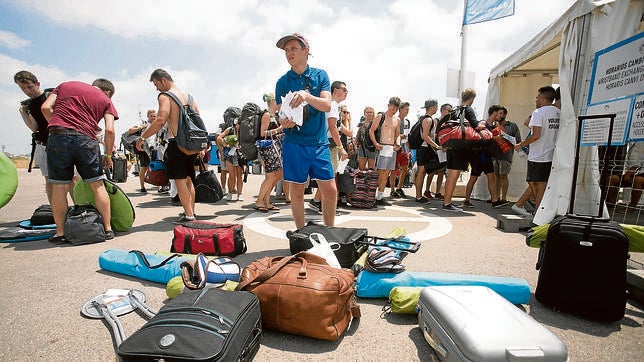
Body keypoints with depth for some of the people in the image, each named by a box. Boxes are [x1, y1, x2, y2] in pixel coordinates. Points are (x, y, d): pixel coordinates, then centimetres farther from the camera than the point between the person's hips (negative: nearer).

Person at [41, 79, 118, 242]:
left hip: (58, 136, 2)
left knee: (59, 187, 7)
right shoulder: (105, 99, 14)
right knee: (97, 185, 6)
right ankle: (107, 229, 11)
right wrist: (108, 155, 10)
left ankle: (60, 233, 13)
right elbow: (109, 130, 1)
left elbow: (45, 108, 9)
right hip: (85, 139, -2)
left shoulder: (65, 85, 23)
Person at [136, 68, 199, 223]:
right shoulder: (189, 96, 16)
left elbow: (161, 120, -19)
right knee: (188, 179, 16)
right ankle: (191, 210, 24)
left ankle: (188, 214, -3)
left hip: (176, 142, -7)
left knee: (179, 180, -3)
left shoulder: (165, 96, -6)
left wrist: (142, 137, -11)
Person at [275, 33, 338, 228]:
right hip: (294, 144, 0)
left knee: (330, 190, 1)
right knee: (297, 192, 3)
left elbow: (327, 106, -6)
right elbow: (281, 115, 1)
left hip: (319, 142, 1)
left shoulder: (320, 75, 7)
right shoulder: (283, 82, 7)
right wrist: (284, 122, -22)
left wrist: (307, 96, -24)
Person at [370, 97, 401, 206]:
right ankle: (373, 196, -5)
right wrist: (376, 143, -14)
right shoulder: (380, 116, -1)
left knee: (386, 175, 6)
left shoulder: (397, 120, 15)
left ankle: (380, 197, 12)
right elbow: (371, 131, -4)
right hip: (382, 147, -6)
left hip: (392, 148, 6)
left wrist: (398, 144, 4)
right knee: (381, 174, -11)